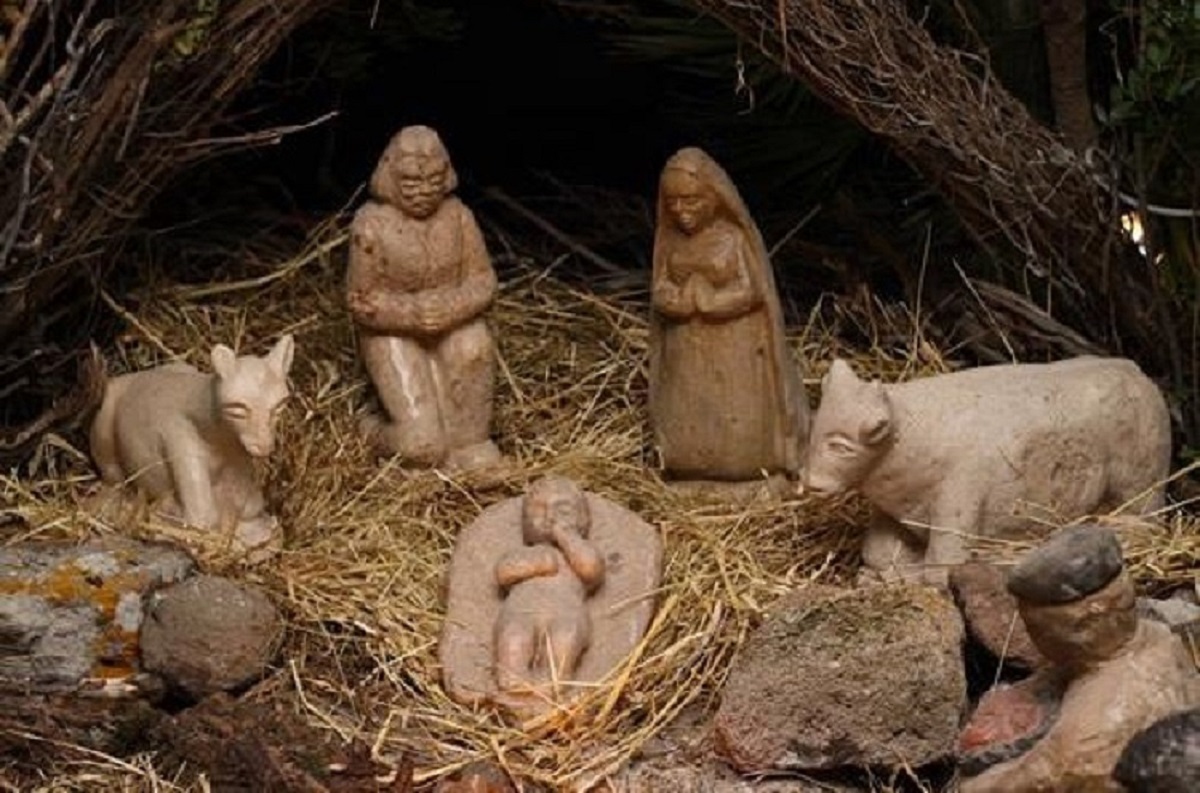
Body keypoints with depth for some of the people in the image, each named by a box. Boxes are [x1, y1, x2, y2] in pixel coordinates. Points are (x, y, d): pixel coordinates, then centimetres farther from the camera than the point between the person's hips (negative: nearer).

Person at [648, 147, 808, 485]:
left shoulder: (733, 238, -10)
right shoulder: (671, 241, 4)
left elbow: (751, 292, -13)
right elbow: (661, 296, 2)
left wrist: (697, 296, -13)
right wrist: (693, 296, -16)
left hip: (735, 351, -4)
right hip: (687, 352, 4)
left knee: (735, 424, -1)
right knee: (687, 423, 5)